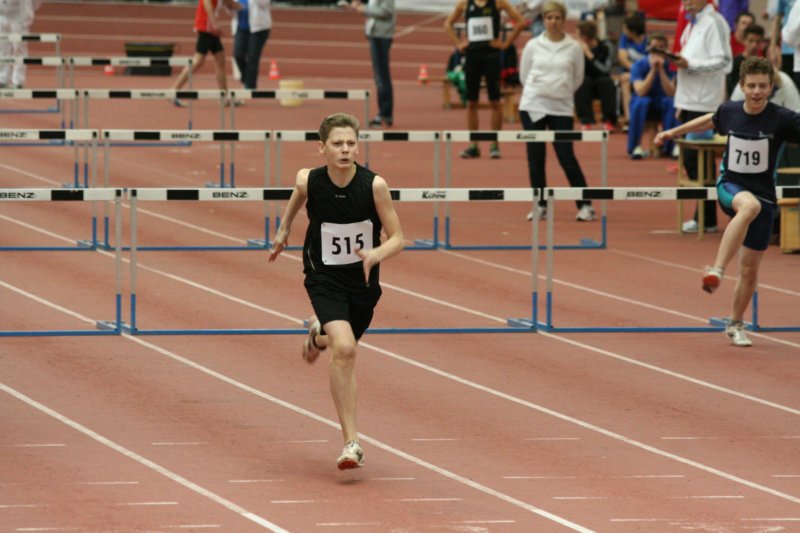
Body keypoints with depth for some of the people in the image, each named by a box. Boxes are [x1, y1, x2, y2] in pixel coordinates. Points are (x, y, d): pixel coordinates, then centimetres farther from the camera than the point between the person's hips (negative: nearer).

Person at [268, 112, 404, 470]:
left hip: (363, 279, 2)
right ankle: (350, 443, -17)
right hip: (325, 277, -2)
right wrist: (284, 227, 18)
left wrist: (375, 255, -33)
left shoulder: (374, 185, -20)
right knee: (344, 350, -23)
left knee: (345, 347, 21)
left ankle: (318, 334, 60)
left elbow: (397, 239, -14)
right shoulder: (309, 181, -17)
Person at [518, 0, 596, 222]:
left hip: (561, 109, -2)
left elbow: (577, 79, 10)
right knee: (535, 159, 3)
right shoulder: (533, 46, 4)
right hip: (533, 107, 2)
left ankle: (585, 206, 0)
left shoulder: (573, 48, 1)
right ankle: (539, 205, 13)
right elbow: (524, 75, 13)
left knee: (567, 158, -6)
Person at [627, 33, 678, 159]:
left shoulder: (670, 66, -7)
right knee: (641, 102, -35)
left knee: (671, 102, -32)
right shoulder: (639, 65, -9)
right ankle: (636, 146, -28)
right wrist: (653, 70, -26)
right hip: (643, 105, -1)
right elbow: (641, 91, -21)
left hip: (662, 106, 1)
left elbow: (671, 93, -18)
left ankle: (673, 145, -26)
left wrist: (661, 70, -25)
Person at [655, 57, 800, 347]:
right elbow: (709, 121, 20)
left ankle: (735, 325, 29)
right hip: (730, 186, 0)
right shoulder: (729, 112, -2)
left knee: (750, 269, 6)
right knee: (749, 205, -39)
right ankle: (716, 271, -46)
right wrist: (674, 132, 31)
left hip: (763, 194, 0)